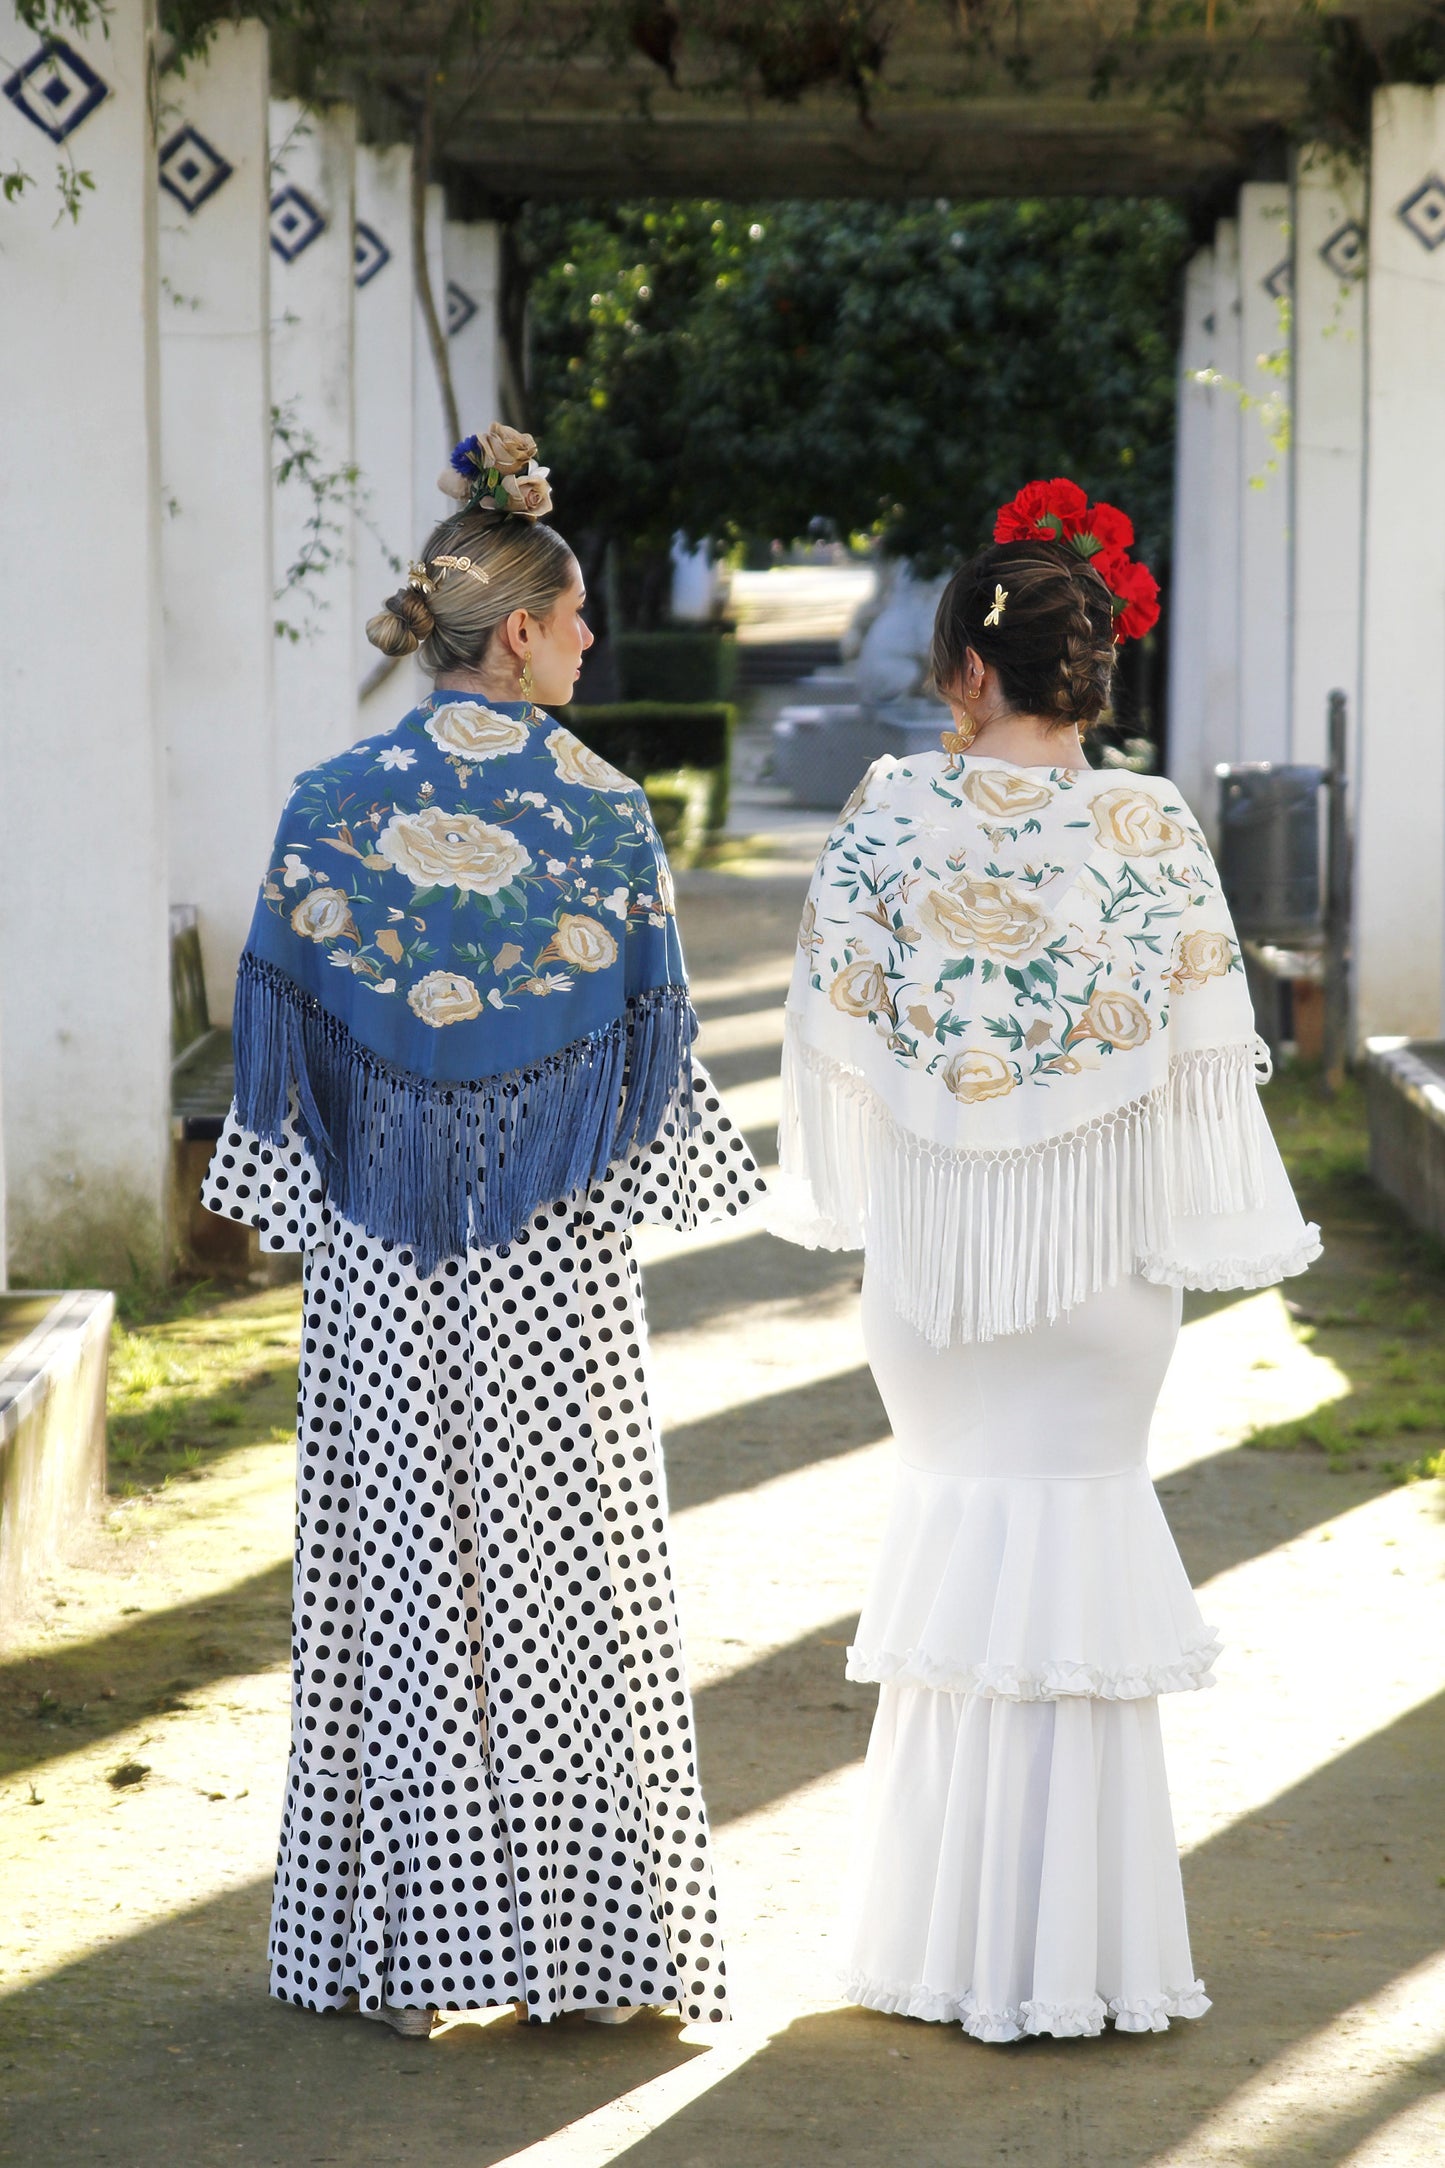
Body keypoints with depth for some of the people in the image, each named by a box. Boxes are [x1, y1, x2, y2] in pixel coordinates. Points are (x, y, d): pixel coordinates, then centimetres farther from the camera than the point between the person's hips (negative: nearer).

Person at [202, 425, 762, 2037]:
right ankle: (583, 1937, 11)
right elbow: (645, 1049, -2)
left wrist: (295, 1214, 11)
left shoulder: (330, 808, -3)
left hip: (375, 1260, 2)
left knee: (396, 1570, 7)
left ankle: (402, 1947, 10)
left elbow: (286, 1046, 1)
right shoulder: (601, 814, -7)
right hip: (551, 1260, -1)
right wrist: (637, 1192, 13)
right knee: (564, 1574, 6)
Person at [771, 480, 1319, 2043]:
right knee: (1085, 1515, 7)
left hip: (934, 1244, 1)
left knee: (959, 1502, 14)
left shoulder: (891, 817, -7)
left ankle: (951, 1941, 17)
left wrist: (846, 1196, 13)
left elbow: (836, 1024, -1)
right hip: (1099, 1250, -1)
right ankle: (1083, 1950, 8)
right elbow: (1199, 1047, -6)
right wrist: (1228, 1227, 5)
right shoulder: (1155, 831, -9)